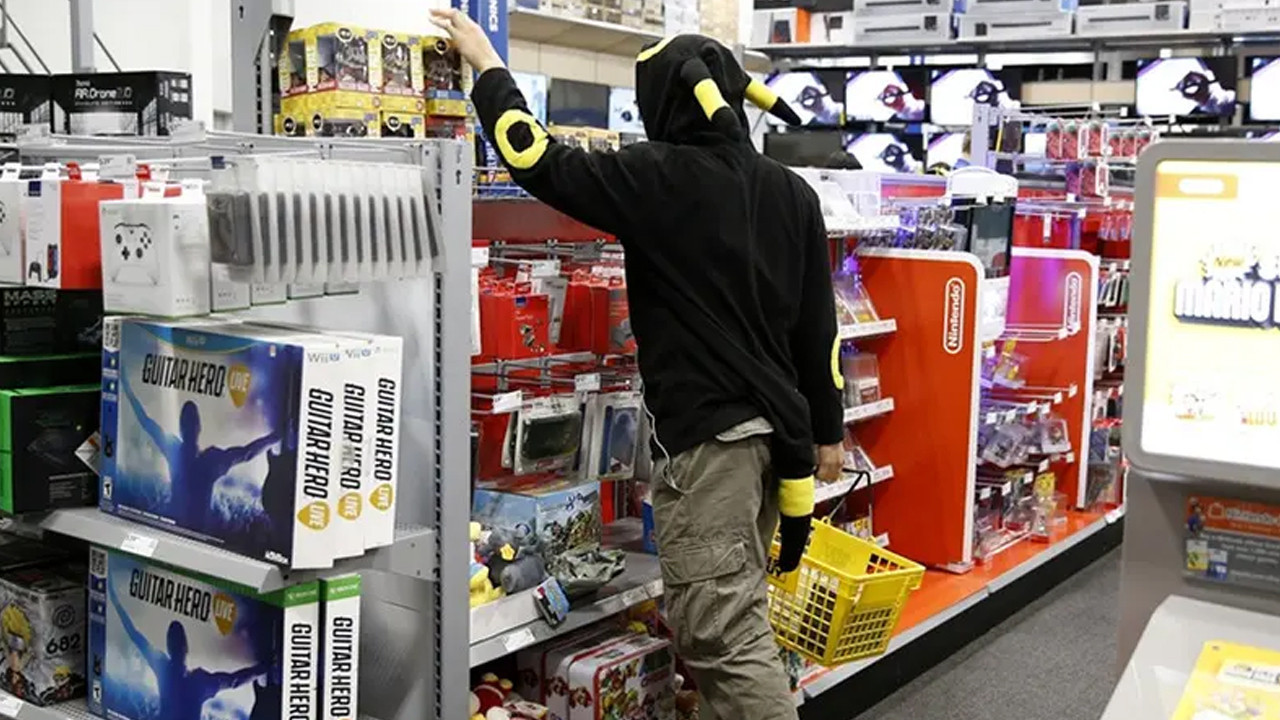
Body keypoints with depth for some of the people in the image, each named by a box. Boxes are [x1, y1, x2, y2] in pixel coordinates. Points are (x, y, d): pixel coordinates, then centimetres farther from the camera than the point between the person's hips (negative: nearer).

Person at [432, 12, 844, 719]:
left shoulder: (659, 177, -12)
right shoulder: (793, 192, 8)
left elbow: (539, 160, -7)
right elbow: (818, 324, 11)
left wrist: (488, 67, 7)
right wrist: (827, 429, 19)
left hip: (707, 429, -8)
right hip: (777, 426, 8)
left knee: (721, 632, -4)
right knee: (738, 612, 18)